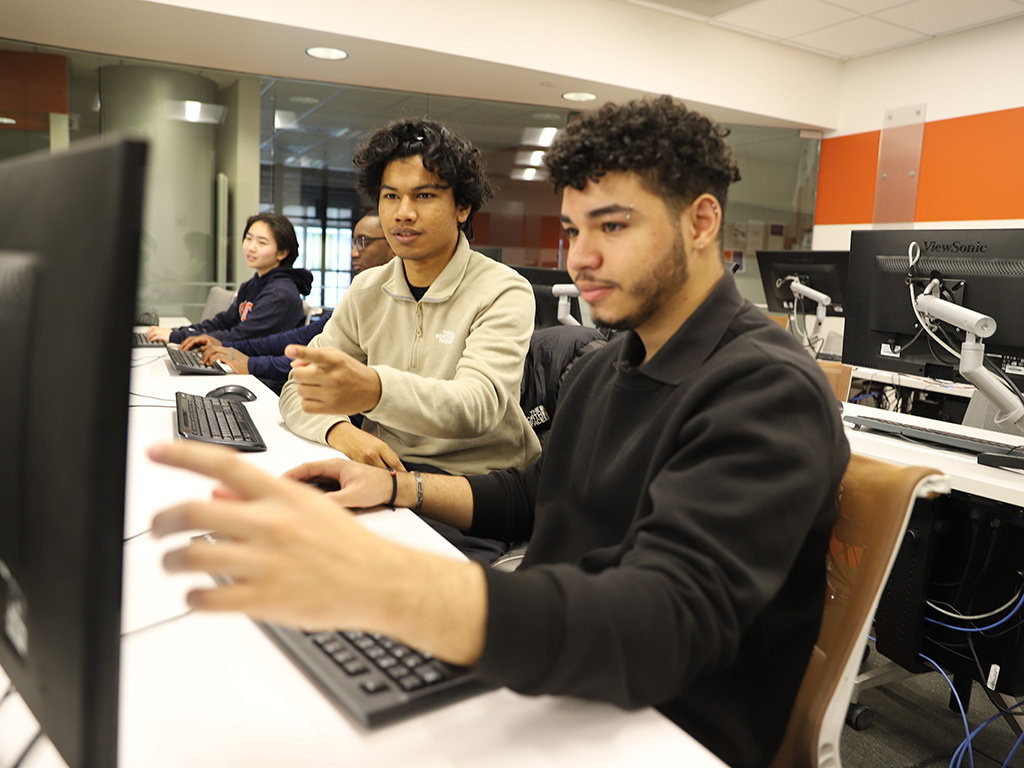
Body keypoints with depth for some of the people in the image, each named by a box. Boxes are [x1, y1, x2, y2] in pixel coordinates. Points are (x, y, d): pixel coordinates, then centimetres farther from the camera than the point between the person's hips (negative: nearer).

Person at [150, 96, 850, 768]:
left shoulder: (770, 391, -21)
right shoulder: (603, 368, 8)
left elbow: (663, 624, -34)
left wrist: (378, 583, -46)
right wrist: (397, 488, 4)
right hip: (545, 684, 7)